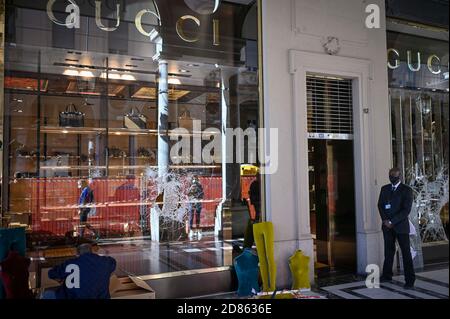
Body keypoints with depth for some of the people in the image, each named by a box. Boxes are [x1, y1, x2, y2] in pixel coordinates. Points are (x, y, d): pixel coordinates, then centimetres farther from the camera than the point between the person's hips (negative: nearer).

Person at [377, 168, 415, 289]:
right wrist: (385, 220, -7)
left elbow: (406, 209, -12)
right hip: (387, 226, 4)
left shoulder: (406, 190, -5)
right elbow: (380, 205, 9)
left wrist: (392, 221, -15)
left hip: (401, 226, -4)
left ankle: (410, 280, 4)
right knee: (388, 251, 12)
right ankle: (387, 275, 22)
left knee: (406, 253, -1)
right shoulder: (384, 189, 11)